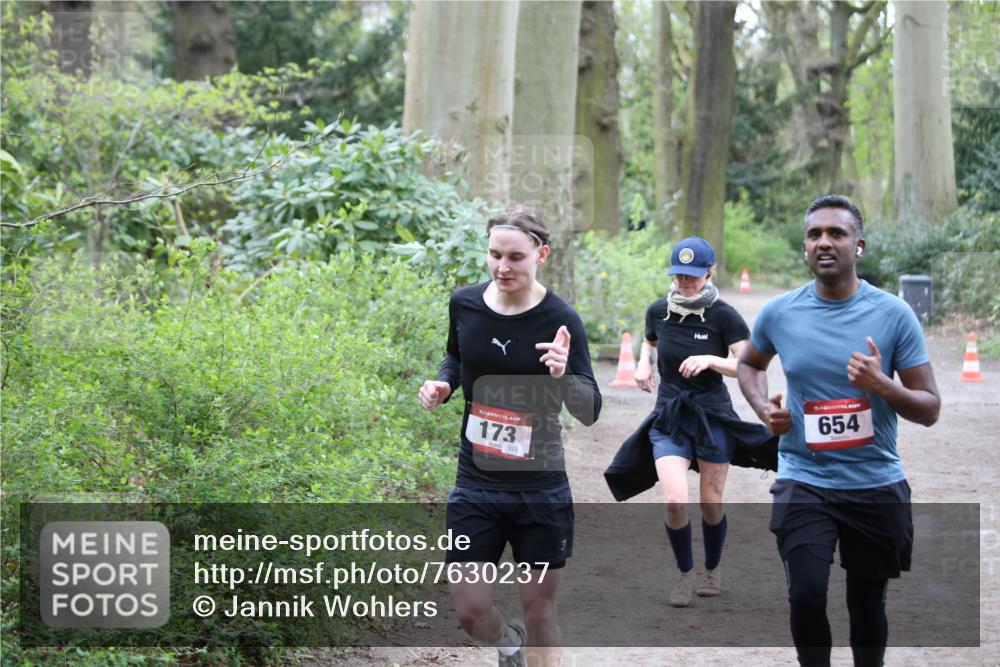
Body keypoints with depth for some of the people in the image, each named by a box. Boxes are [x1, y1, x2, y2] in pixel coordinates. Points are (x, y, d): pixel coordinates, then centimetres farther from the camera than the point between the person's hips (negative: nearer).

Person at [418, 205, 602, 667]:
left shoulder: (559, 320, -13)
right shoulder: (464, 304, -2)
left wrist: (562, 375, -33)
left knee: (539, 607, 6)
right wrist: (442, 384, -2)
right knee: (470, 611, 3)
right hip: (475, 486, 3)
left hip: (540, 492, -3)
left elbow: (589, 411, -13)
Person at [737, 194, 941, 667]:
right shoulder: (778, 313, -3)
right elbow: (749, 364, 20)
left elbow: (930, 409, -5)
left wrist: (883, 386, -24)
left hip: (876, 485, 0)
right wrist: (763, 407, 0)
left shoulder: (894, 314, -8)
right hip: (804, 480, 0)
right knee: (806, 595, -15)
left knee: (867, 602, 13)